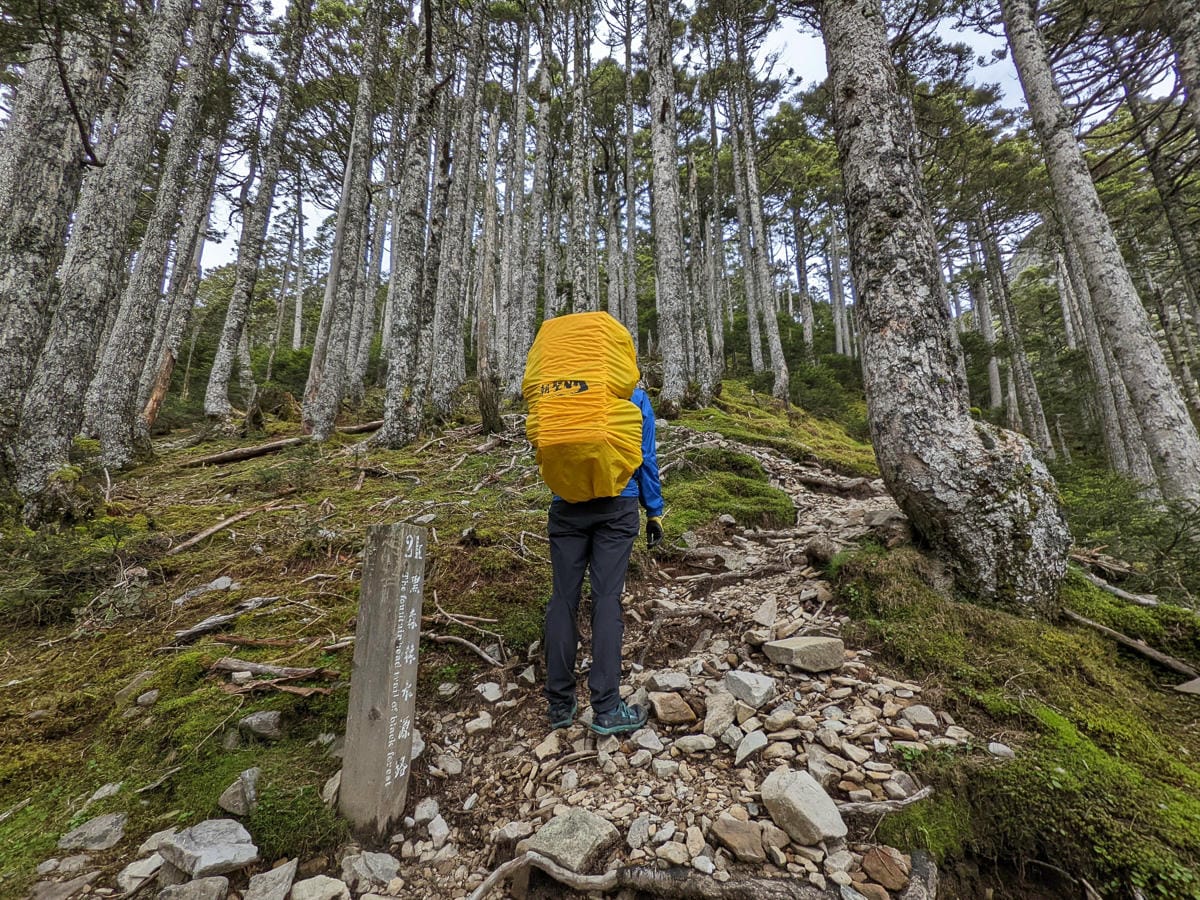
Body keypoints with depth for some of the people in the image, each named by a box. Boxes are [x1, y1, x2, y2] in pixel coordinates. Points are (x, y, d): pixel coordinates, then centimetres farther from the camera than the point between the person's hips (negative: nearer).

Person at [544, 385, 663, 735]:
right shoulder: (634, 397, 5)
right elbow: (646, 457, 4)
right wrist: (654, 510, 10)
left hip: (567, 506, 2)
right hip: (618, 505, -1)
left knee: (563, 598, 5)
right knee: (607, 599, -2)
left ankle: (560, 704, 13)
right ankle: (606, 708, 1)